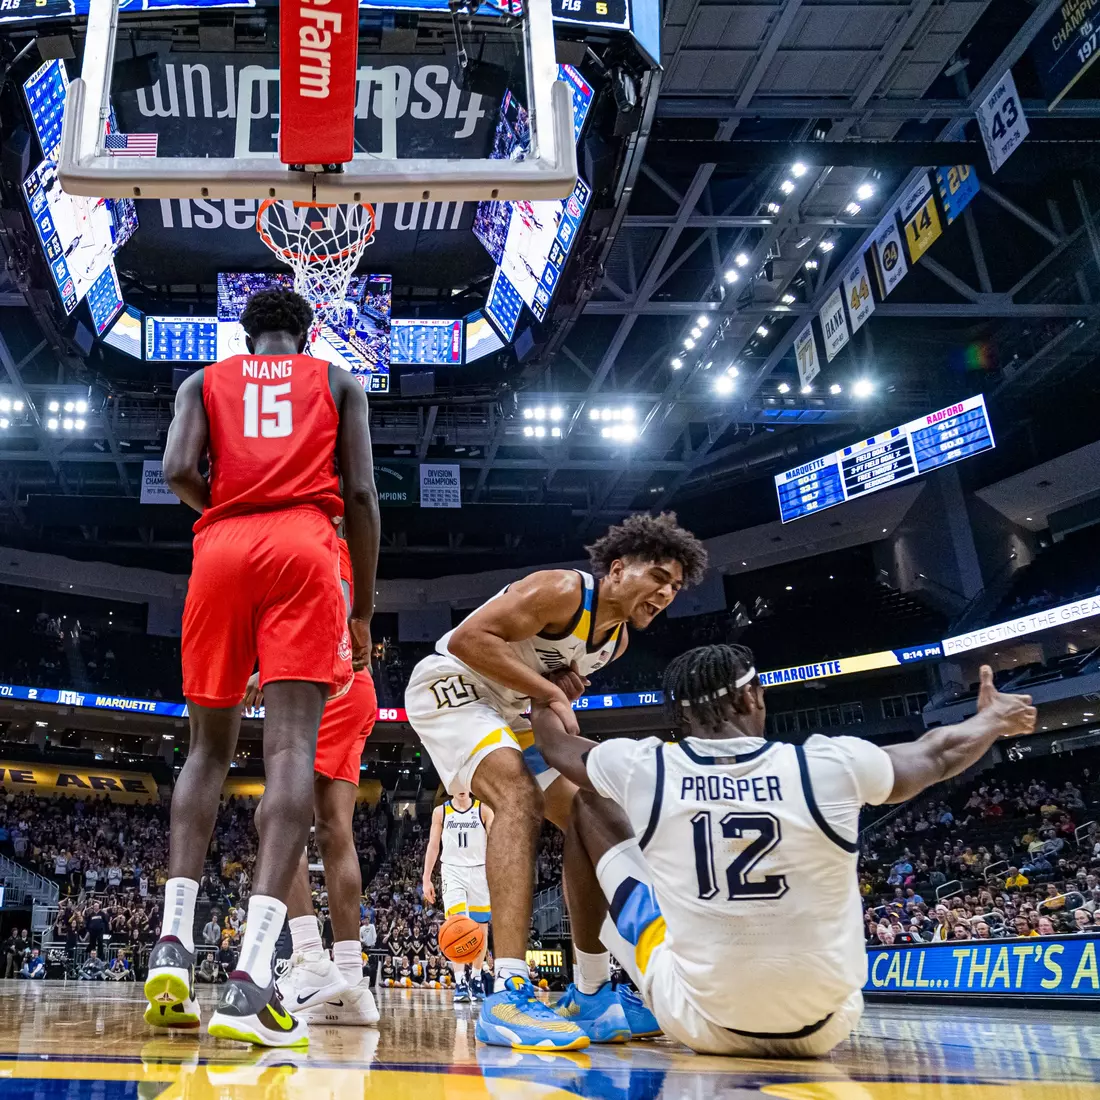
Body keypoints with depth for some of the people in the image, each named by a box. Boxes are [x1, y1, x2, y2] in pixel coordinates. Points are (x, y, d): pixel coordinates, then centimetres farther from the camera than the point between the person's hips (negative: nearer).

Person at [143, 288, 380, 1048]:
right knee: (293, 749, -12)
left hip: (222, 553, 2)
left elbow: (179, 470, 1)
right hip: (304, 550, -2)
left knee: (209, 748, 13)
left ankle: (174, 943, 0)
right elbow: (360, 494, 8)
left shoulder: (204, 383, 22)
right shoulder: (338, 382, 20)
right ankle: (252, 979, -23)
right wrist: (364, 610, 11)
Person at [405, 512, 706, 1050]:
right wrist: (551, 692, -28)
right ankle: (507, 997, -39)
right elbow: (468, 639, -30)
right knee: (520, 794, -33)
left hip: (509, 711, 10)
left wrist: (568, 685, -5)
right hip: (449, 686, -10)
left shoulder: (617, 637, 4)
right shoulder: (563, 591, -24)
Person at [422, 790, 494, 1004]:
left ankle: (475, 979, 21)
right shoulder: (440, 811, 4)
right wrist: (426, 879, 3)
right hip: (453, 871, -1)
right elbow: (433, 846, 6)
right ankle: (460, 983, -15)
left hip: (479, 871, 1)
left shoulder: (484, 810, 0)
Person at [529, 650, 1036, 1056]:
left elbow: (557, 745, 11)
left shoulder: (643, 768, -12)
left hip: (703, 1024, -1)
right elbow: (939, 753, 9)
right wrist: (994, 719, 31)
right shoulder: (830, 765, -13)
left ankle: (587, 992, 30)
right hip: (821, 1029, 1)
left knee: (591, 808, 12)